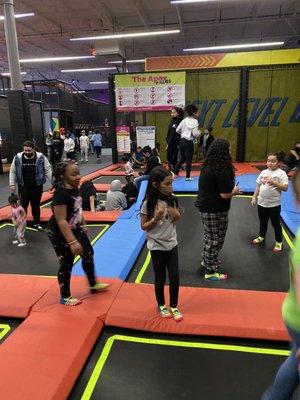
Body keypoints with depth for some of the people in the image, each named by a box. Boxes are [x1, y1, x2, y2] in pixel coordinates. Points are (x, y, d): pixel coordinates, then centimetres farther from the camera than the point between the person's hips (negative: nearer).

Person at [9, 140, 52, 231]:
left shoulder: (41, 157, -9)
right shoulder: (17, 158, -5)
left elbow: (48, 170, -5)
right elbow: (12, 171, 4)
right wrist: (12, 184, 0)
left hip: (37, 186, -1)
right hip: (23, 186, 1)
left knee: (36, 205, 9)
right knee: (23, 204, 5)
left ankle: (37, 223, 23)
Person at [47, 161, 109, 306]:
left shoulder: (74, 189, -4)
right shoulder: (60, 195, -30)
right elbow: (61, 221, -33)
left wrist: (83, 225, 21)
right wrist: (73, 242, -35)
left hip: (75, 229, 9)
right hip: (60, 235, -9)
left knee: (88, 254, 17)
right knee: (66, 264, 4)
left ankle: (94, 285, 38)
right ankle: (65, 297, 26)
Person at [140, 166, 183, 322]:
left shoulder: (171, 198, -5)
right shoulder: (148, 203, -18)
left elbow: (178, 217, 8)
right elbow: (143, 226, -11)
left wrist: (174, 213, -14)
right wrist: (156, 218, -27)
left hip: (172, 244, 4)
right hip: (157, 247, -4)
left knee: (175, 278, 8)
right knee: (160, 279, 13)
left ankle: (174, 306, 31)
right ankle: (161, 305, 37)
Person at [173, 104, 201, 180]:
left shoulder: (184, 120, 10)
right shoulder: (194, 121, -11)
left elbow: (177, 130, 13)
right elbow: (195, 133, -19)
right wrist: (199, 132, 1)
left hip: (182, 140, 7)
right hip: (188, 142, -7)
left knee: (182, 159, 19)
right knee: (189, 160, 4)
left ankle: (174, 172, 11)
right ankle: (187, 176, 13)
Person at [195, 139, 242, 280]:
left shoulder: (208, 166, 3)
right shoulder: (222, 170, -25)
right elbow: (225, 195, -24)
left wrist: (231, 190, 8)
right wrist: (235, 191, -3)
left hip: (204, 206, 9)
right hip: (215, 210, -9)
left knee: (209, 236, 25)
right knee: (215, 240, 6)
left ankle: (207, 260, 44)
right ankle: (210, 271, 20)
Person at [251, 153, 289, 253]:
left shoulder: (281, 173, -11)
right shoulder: (263, 172, 5)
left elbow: (285, 188, -17)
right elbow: (258, 186, 11)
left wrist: (274, 182, -26)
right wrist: (254, 197, 8)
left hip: (274, 204, -5)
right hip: (261, 203, 5)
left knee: (275, 224, 8)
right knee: (262, 221, 22)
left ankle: (279, 242, 25)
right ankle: (261, 237, 42)